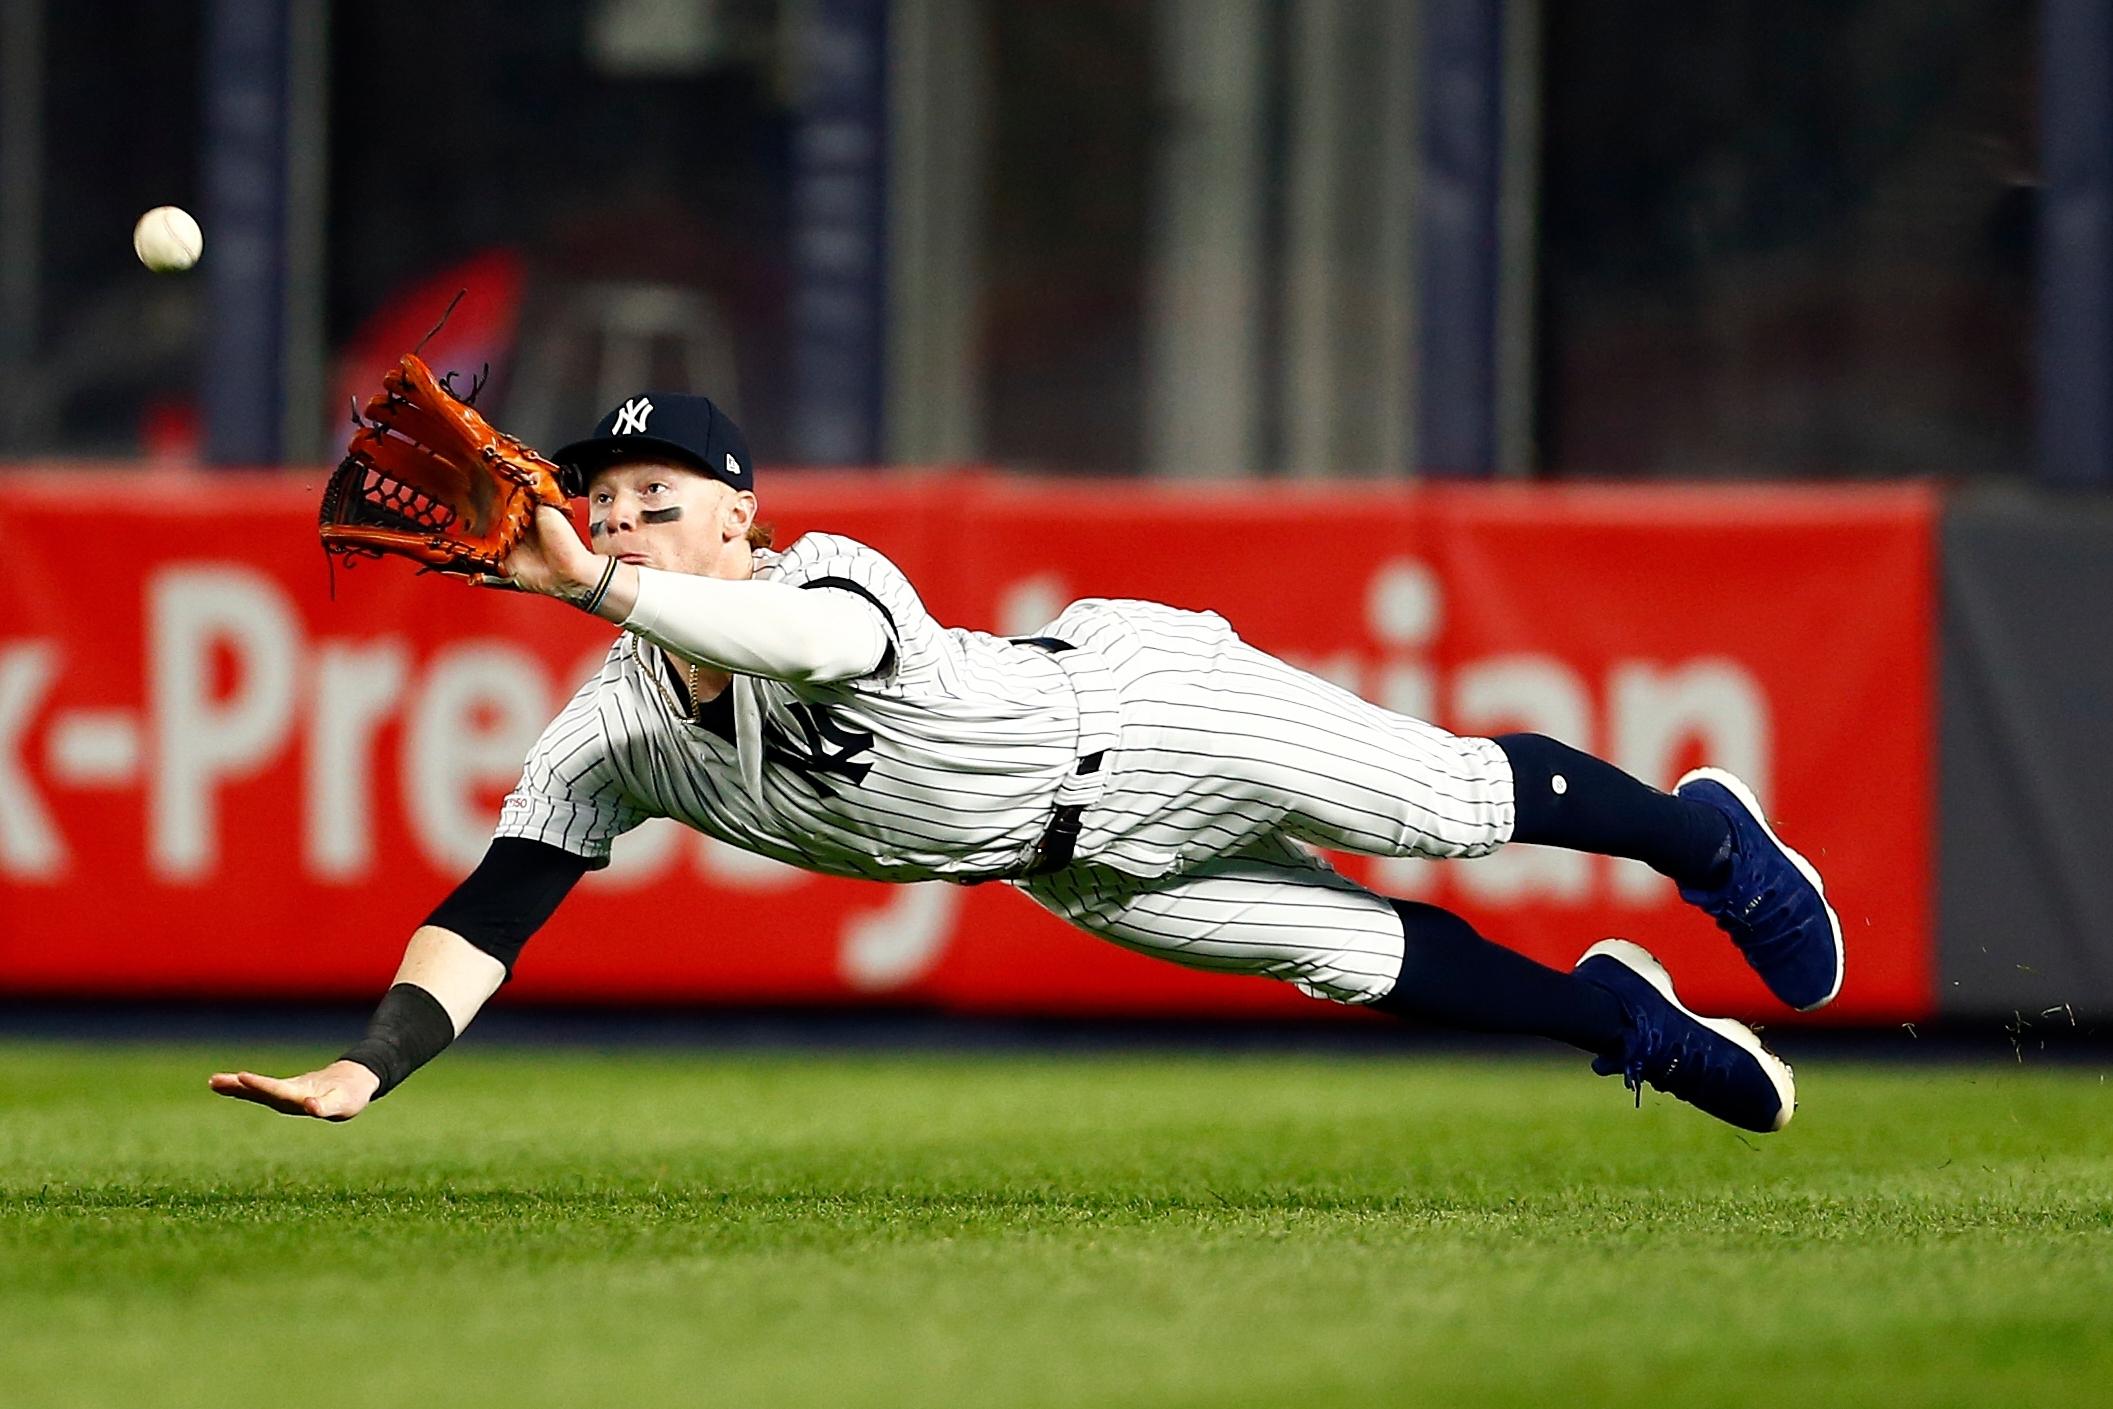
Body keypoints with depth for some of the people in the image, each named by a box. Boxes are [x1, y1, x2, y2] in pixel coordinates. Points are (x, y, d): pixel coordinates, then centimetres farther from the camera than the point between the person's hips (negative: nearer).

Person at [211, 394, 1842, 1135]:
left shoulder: (834, 581, -35)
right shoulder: (614, 738, -16)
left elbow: (814, 642, -61)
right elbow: (492, 910, -20)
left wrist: (598, 586, -71)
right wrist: (366, 1069, -35)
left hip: (1141, 707, -5)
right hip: (1079, 868, 6)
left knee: (1452, 802, 3)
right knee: (1354, 952, 12)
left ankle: (1699, 832, 34)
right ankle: (1611, 1017, 37)